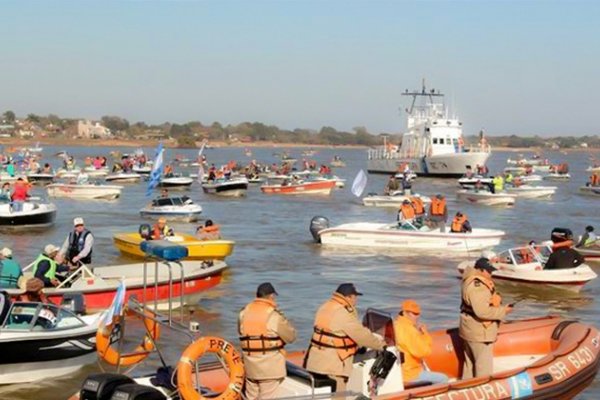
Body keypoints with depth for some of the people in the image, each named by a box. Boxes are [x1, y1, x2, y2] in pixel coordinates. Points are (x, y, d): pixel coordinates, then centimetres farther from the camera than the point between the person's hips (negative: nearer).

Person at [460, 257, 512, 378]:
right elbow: (482, 311, -29)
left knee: (470, 364, 20)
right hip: (479, 333, -11)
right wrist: (503, 311, -20)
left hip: (471, 331, 11)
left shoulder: (472, 282, 11)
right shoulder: (476, 286, -23)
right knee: (484, 368, -4)